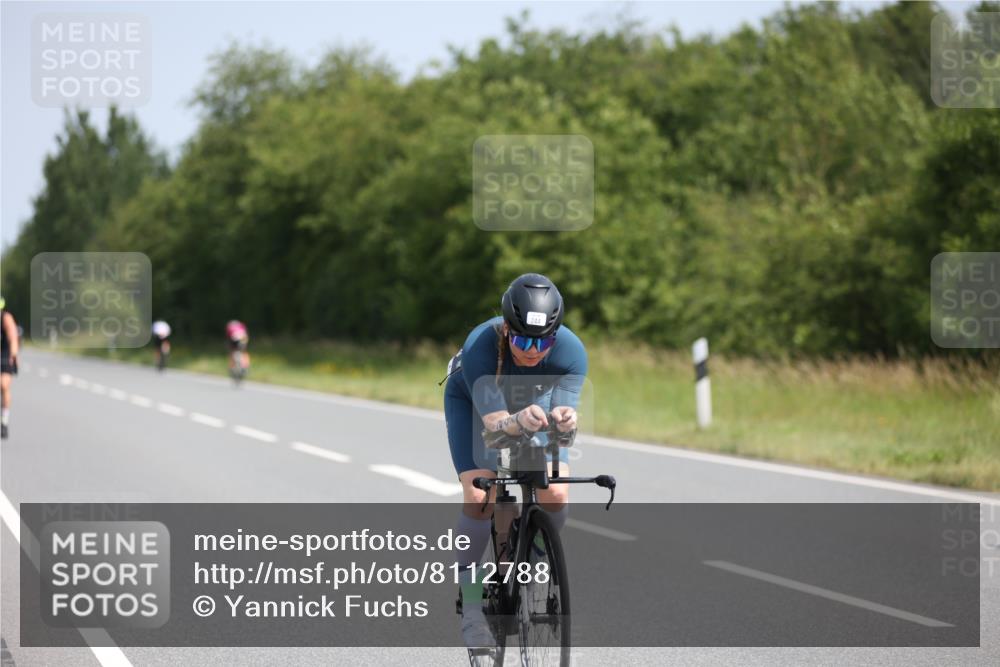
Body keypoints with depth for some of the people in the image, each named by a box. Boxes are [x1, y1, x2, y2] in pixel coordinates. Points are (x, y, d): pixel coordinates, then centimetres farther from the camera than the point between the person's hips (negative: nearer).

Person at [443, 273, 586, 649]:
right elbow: (495, 423, -43)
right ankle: (470, 598, -6)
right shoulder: (479, 347, -40)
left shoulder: (570, 351, -34)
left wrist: (564, 421, -60)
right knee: (480, 497, -21)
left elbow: (564, 412, -35)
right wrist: (520, 421, -65)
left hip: (535, 402, 2)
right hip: (475, 402, -2)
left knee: (555, 495, -16)